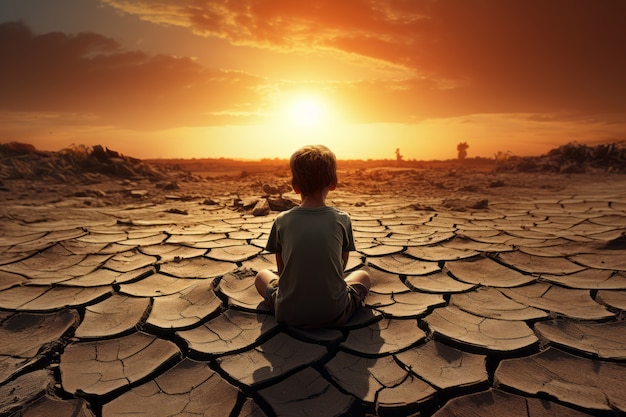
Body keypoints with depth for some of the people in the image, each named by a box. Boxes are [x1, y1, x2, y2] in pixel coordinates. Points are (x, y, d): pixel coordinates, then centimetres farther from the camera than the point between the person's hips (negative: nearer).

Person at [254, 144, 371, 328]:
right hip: (334, 315, 0)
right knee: (363, 275, 27)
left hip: (289, 314, 0)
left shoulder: (281, 220, -5)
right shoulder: (342, 219, -5)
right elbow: (342, 266, 7)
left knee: (261, 275, 28)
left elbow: (282, 269, 5)